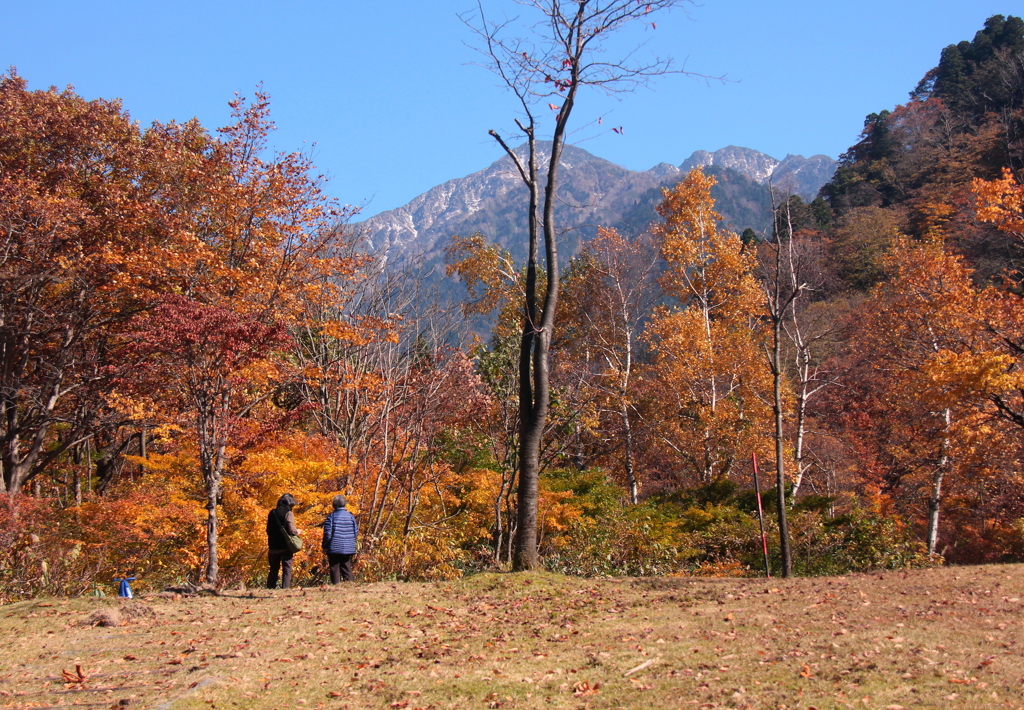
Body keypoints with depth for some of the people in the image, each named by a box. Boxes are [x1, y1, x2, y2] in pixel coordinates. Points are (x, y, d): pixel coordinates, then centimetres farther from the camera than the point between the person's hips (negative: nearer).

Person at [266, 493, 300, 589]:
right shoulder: (288, 513, -10)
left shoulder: (272, 513, 8)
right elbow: (291, 530, -17)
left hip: (273, 547, 5)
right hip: (285, 546, -5)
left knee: (274, 569, 15)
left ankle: (270, 588, 13)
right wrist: (297, 531, 2)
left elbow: (268, 530, 14)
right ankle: (285, 588, -7)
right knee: (287, 569, 1)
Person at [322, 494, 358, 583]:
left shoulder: (331, 517, -9)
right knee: (347, 569, 10)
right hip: (348, 548, 3)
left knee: (335, 569, 2)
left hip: (334, 549, -3)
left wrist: (325, 547, 3)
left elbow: (327, 533, -9)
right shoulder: (351, 516, 1)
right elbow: (356, 532, 6)